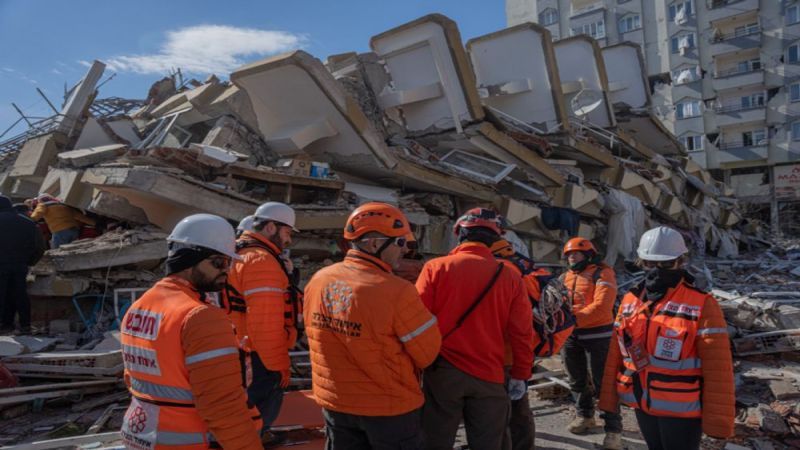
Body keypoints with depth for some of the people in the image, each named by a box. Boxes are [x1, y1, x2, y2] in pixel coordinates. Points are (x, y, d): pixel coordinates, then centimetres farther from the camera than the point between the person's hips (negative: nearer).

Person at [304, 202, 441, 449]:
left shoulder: (318, 280, -8)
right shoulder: (396, 291, -26)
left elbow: (328, 341, 5)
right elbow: (428, 353, -14)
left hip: (335, 402, 5)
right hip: (390, 406, -5)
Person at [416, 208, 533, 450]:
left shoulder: (435, 268, -7)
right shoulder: (510, 277, -3)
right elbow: (521, 333, -1)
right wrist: (521, 375, 11)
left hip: (442, 371, -1)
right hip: (489, 375, 1)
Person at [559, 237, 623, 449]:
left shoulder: (602, 274, -11)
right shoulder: (565, 277, 10)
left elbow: (601, 306, -23)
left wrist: (575, 318, -29)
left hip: (597, 335, -6)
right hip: (571, 336, 7)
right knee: (577, 380, 18)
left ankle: (613, 428, 8)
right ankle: (584, 416, 37)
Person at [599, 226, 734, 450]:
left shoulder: (702, 305, -13)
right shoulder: (630, 300, 2)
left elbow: (718, 370, -13)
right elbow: (616, 355, 6)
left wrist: (718, 421, -13)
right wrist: (609, 398, 7)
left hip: (682, 410, -5)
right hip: (643, 405, 5)